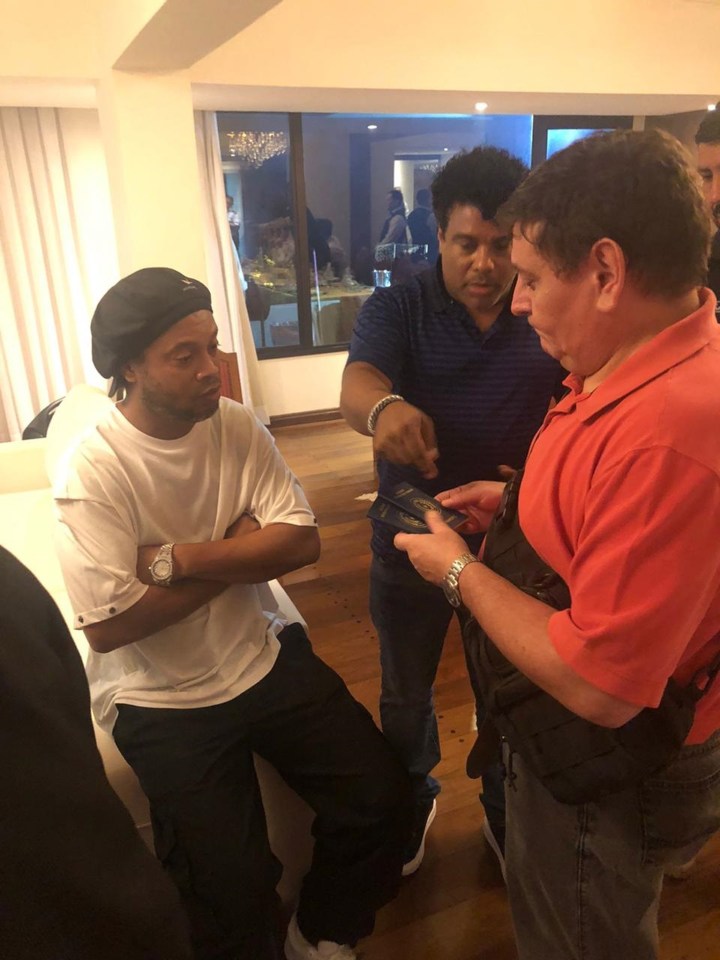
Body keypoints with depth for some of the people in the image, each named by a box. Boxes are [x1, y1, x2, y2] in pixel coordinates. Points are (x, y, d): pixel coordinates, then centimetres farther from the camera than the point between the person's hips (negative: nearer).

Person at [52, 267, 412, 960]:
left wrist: (180, 558, -22)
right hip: (163, 701, -4)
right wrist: (240, 549, -15)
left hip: (265, 661, 4)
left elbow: (301, 541, -11)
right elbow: (109, 626, -22)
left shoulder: (236, 426, -4)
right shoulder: (91, 472, -17)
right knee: (232, 886, -9)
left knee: (380, 797, 2)